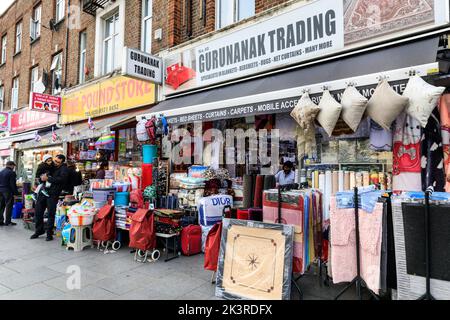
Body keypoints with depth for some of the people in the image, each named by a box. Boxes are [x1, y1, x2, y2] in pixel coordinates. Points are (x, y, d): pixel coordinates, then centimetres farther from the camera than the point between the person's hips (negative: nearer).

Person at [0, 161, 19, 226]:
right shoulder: (11, 173, -13)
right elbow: (13, 184, -15)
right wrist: (16, 193, -11)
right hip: (8, 191, -7)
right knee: (9, 206, 0)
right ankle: (8, 221, 3)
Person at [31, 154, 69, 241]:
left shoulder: (64, 169, -3)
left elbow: (61, 179, -20)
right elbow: (40, 174, 26)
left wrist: (47, 178, -16)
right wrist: (42, 177, 3)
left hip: (53, 194, -6)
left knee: (51, 214, -2)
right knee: (38, 212, 10)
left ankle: (49, 233, 9)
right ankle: (39, 230, 27)